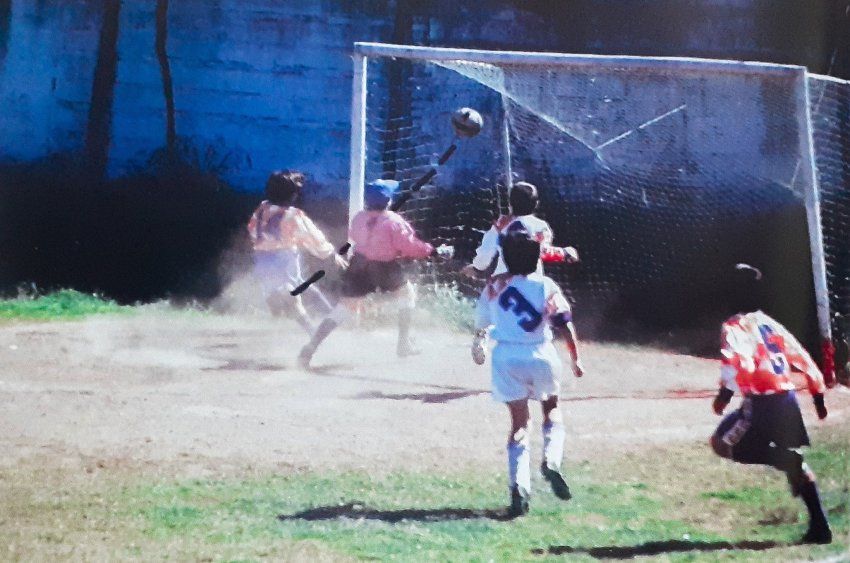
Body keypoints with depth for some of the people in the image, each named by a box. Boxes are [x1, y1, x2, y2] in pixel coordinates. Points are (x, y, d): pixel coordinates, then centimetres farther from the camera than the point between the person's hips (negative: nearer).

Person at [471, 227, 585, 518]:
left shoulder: (494, 286, 1)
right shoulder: (546, 286, -4)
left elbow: (480, 323, 15)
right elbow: (565, 323, -11)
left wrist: (478, 346, 35)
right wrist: (575, 360, -5)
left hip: (506, 358, 1)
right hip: (541, 356, -1)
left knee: (519, 422, 7)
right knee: (551, 409, 23)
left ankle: (519, 489, -7)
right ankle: (551, 460, -3)